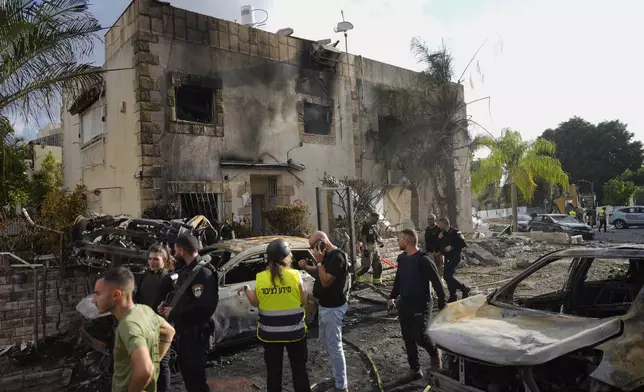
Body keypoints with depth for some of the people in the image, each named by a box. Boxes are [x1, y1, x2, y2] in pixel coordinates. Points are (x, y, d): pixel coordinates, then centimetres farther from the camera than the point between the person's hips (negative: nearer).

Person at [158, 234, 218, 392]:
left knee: (195, 376, 1)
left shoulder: (202, 273, -22)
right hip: (183, 331, 10)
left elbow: (204, 308, -30)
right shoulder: (186, 270, 11)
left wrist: (173, 313, -21)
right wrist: (168, 305, 1)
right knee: (186, 371, 23)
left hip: (195, 334, -10)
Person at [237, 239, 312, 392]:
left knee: (273, 370, 14)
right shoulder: (294, 275, -14)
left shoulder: (260, 277, -8)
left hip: (269, 333, 2)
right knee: (299, 368, 15)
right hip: (294, 331, -1)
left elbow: (255, 302, 4)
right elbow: (304, 301, -6)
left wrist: (245, 289, 20)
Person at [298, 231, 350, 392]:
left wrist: (320, 262, -23)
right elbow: (319, 274, 16)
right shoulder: (327, 256, 5)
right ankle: (338, 374, 39)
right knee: (326, 340, 23)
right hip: (324, 305, 10)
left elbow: (326, 281, -27)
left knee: (334, 346, 0)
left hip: (333, 308, -10)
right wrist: (307, 267, -1)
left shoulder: (337, 257, -24)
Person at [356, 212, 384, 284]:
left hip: (374, 248, 9)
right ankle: (356, 276, 14)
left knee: (378, 265, 10)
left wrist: (380, 242, 2)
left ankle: (377, 280, 19)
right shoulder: (366, 226, -15)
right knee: (366, 265, -6)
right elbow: (363, 238, -19)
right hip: (368, 248, -9)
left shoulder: (375, 227, 14)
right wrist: (365, 249, -23)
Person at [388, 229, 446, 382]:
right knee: (408, 338, 9)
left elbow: (437, 282, -14)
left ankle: (434, 354, 22)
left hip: (421, 304, -7)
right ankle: (415, 369, 22)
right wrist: (393, 296, 11)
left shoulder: (423, 259, -17)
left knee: (419, 336, -10)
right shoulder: (402, 258, 7)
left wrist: (442, 303, -13)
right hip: (404, 303, 7)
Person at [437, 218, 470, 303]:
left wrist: (452, 247, -22)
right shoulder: (443, 233, 11)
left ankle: (464, 289, 1)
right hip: (447, 258, 8)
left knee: (447, 276, -15)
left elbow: (463, 243, -19)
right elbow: (441, 245, 18)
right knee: (447, 276, 9)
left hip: (454, 258, -8)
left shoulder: (455, 232, -13)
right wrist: (439, 238, -1)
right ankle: (452, 296, 19)